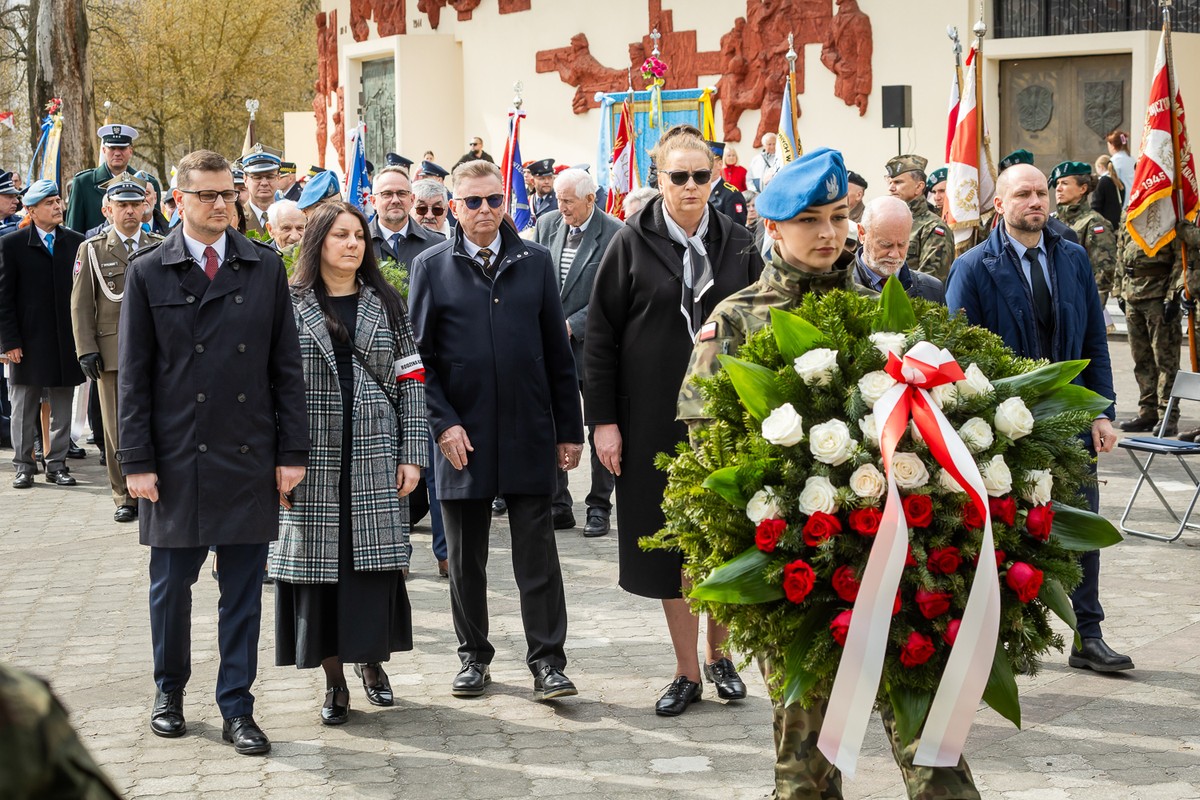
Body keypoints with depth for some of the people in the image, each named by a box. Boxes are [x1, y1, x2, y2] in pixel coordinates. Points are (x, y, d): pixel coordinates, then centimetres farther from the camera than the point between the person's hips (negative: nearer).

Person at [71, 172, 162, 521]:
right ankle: (125, 497, 10)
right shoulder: (92, 250, 7)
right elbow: (80, 305, 4)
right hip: (112, 352, -1)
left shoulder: (161, 248, 10)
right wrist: (86, 349, -4)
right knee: (117, 428, 2)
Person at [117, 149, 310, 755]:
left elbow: (286, 367, 6)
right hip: (176, 461, -1)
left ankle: (237, 710, 15)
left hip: (249, 457, 1)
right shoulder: (148, 274, 1)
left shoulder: (265, 268, 5)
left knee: (243, 592, 5)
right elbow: (133, 376, 1)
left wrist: (292, 451, 0)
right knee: (171, 587, 9)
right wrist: (137, 461, -5)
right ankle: (169, 691, 29)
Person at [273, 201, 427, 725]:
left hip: (375, 456, 2)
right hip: (313, 460, -1)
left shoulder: (386, 305, 9)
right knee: (318, 564, 2)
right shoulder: (290, 305, 2)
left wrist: (412, 455, 0)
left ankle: (371, 658, 21)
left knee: (375, 561, 2)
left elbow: (410, 382, 7)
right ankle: (334, 681, 12)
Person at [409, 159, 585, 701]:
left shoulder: (535, 262, 6)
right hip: (462, 435, 0)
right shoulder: (431, 266, 3)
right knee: (466, 556, 9)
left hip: (528, 433, 0)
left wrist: (569, 429, 4)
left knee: (537, 554, 1)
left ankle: (546, 661, 7)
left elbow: (558, 351, 7)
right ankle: (474, 657, 22)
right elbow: (419, 353, 2)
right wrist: (443, 423, -8)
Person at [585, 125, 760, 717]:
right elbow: (600, 337, -1)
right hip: (657, 418, -1)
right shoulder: (631, 245, -1)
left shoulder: (737, 245, 5)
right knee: (671, 542, 4)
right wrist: (603, 419, -7)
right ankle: (688, 672, 15)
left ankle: (718, 655, 26)